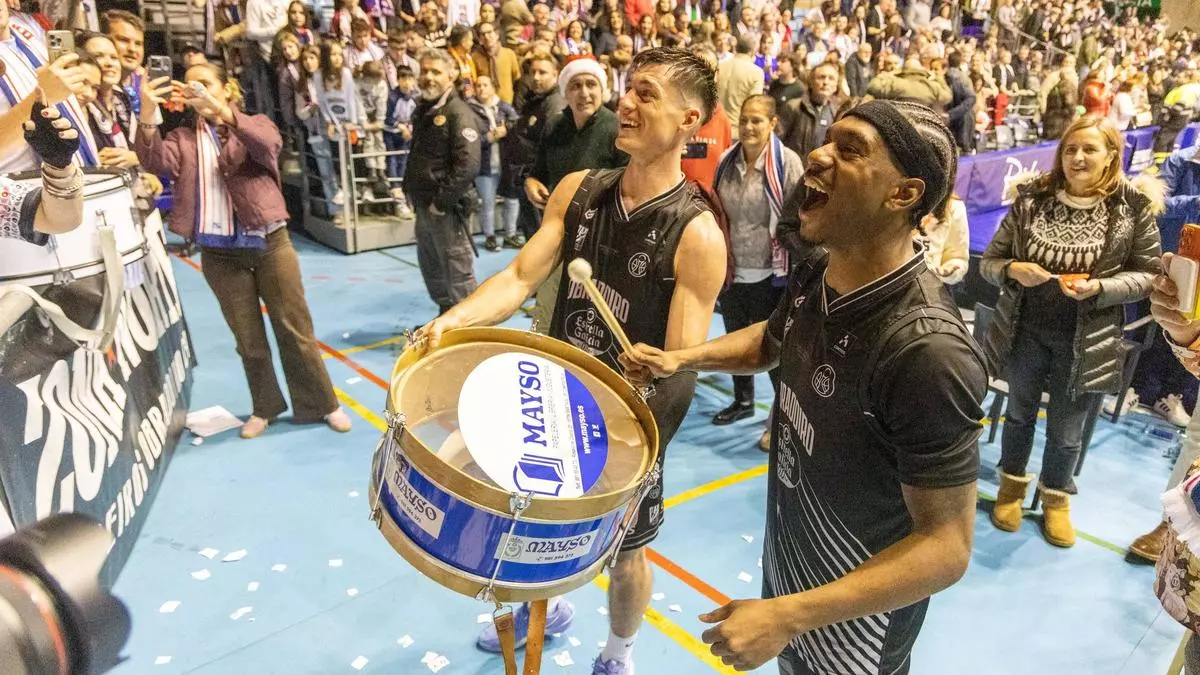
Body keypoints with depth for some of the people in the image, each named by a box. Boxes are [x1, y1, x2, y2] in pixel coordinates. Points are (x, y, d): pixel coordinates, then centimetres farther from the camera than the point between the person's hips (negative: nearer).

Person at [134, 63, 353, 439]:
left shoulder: (255, 125, 4)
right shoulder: (182, 138, 8)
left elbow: (268, 145, -20)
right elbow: (157, 162, -12)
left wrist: (222, 111, -32)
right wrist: (147, 118, -29)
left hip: (269, 243, -2)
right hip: (219, 253, 2)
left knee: (295, 330, 4)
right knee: (248, 338, 10)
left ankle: (323, 405, 17)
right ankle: (265, 407, 27)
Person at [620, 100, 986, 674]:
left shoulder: (927, 350, -34)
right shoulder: (814, 273, -10)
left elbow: (946, 547, -28)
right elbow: (771, 342, 13)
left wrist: (789, 616, -32)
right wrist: (681, 358, -3)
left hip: (854, 614, -7)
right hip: (785, 562, 7)